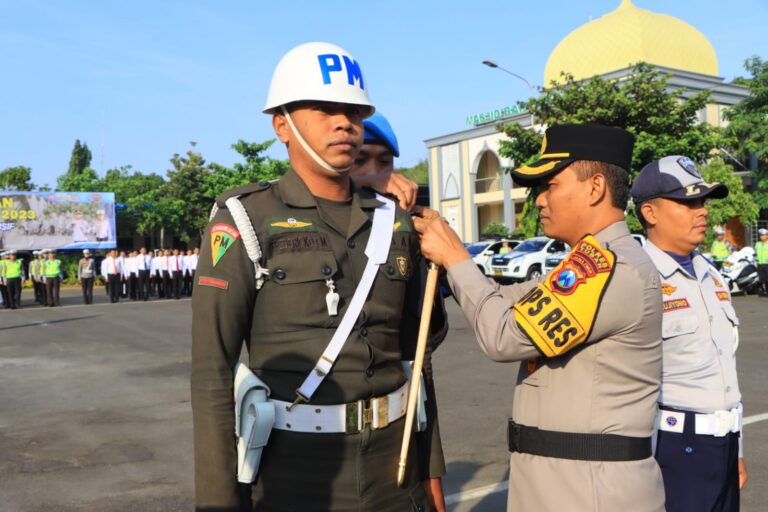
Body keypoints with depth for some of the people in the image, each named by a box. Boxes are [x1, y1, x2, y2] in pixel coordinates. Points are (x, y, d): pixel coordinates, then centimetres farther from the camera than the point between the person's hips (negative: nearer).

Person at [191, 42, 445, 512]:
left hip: (389, 458, 4)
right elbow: (212, 367, -12)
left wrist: (429, 467, 10)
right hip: (295, 465, -4)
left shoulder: (393, 225, 4)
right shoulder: (245, 221, -10)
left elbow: (412, 356, 10)